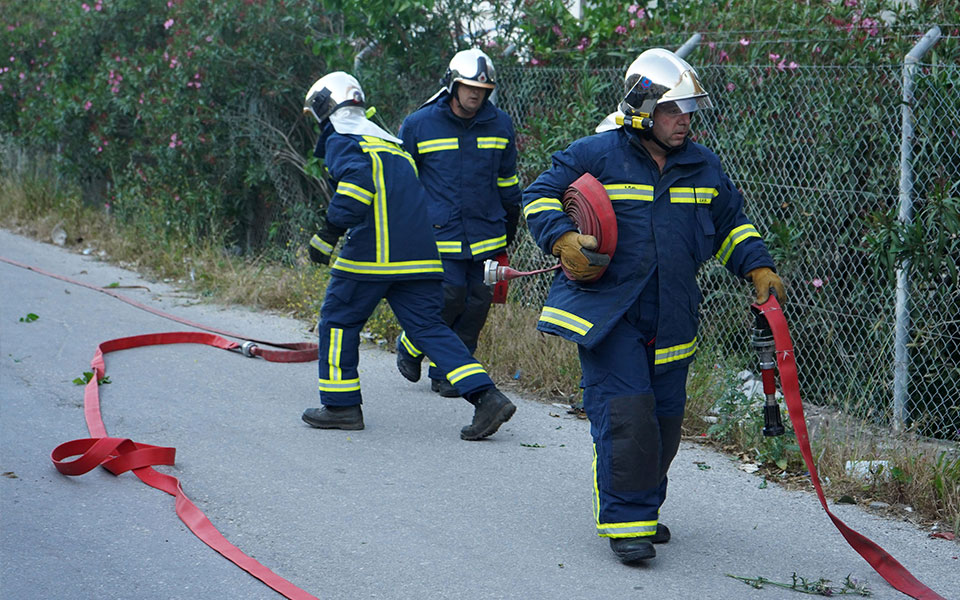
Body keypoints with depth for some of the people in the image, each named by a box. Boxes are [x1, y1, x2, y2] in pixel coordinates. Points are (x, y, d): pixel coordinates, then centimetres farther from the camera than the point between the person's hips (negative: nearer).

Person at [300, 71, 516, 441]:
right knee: (428, 326, 4)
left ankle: (341, 406, 13)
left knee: (339, 318, 10)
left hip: (372, 253, -7)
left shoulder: (341, 141, 1)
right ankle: (486, 397, -10)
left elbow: (357, 179, -19)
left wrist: (328, 235, -18)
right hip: (419, 255, 7)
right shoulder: (388, 140, 27)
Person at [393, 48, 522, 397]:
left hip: (486, 233, 4)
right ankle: (409, 347, 15)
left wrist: (510, 226, 22)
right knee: (450, 296, -13)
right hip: (439, 233, -4)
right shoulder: (418, 125, -1)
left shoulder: (499, 125, 8)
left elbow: (507, 181, 19)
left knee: (478, 301, 1)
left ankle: (446, 372, 15)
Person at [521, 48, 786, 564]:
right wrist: (562, 238, -19)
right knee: (625, 414, -14)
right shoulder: (595, 155, -5)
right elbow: (539, 196, -2)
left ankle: (642, 510, 27)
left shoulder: (703, 167, 10)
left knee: (665, 418, 10)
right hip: (605, 311, -5)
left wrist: (758, 268, 8)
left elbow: (730, 225, 22)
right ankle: (625, 521, -4)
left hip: (670, 322, 5)